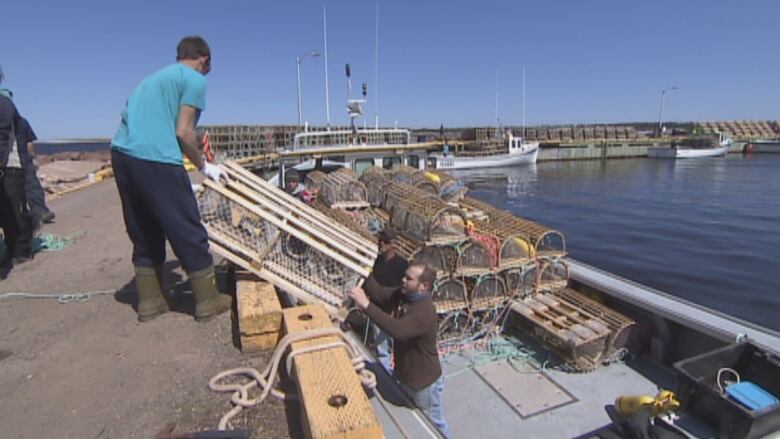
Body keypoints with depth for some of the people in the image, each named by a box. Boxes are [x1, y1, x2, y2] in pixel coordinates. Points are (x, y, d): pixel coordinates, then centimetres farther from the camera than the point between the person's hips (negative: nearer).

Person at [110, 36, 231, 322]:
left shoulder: (156, 76, 28)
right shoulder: (195, 79, 3)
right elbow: (183, 132, -5)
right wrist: (204, 166, 8)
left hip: (121, 153, 8)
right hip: (155, 159, -8)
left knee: (144, 234, 16)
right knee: (189, 232, 1)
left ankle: (150, 300, 24)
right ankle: (208, 301, 10)